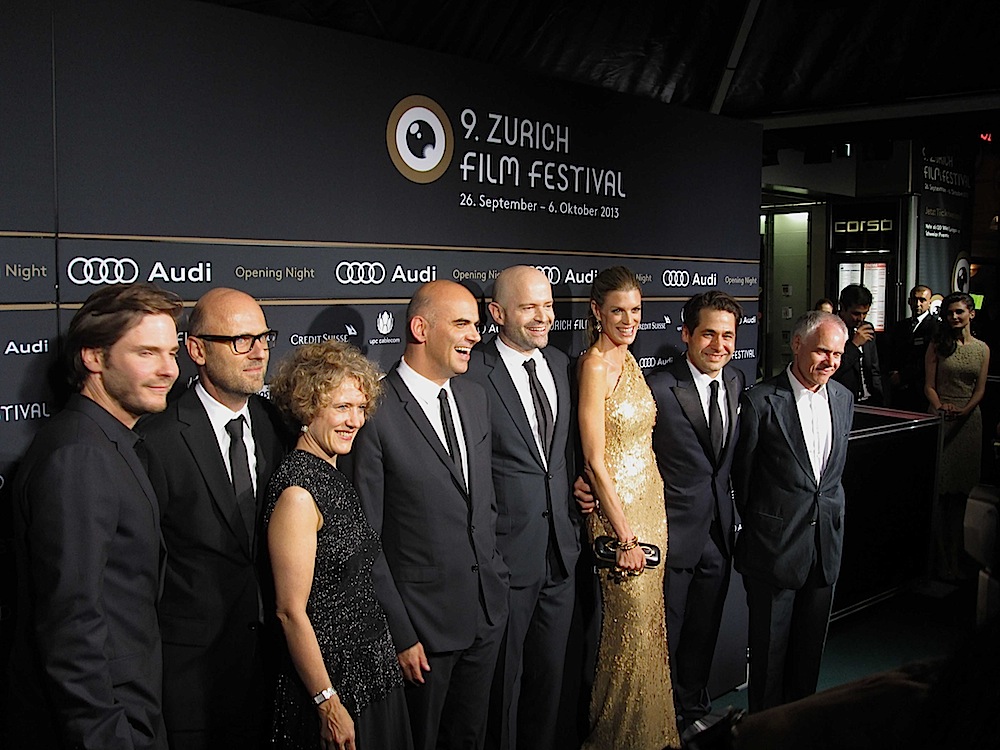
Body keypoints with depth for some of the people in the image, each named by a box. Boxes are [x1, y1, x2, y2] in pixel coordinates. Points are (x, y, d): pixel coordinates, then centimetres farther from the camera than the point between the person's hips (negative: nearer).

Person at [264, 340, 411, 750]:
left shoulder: (334, 476, 6)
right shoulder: (297, 492, -20)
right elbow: (291, 611, -19)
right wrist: (328, 705, -17)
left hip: (373, 670, 8)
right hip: (333, 678, -8)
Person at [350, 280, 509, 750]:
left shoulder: (475, 397, 5)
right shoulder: (375, 411, -17)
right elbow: (365, 539, -15)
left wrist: (494, 574, 11)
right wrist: (399, 634, -14)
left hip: (488, 609, 6)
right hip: (423, 620, -6)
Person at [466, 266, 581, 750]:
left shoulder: (559, 363, 8)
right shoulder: (473, 373, -16)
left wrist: (572, 519, 12)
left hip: (561, 549, 7)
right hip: (507, 555, -6)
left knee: (550, 674, 20)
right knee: (503, 679, 10)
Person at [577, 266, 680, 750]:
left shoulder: (629, 359, 9)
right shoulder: (594, 365, -17)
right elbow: (595, 462, -19)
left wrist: (648, 522, 11)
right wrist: (626, 536, -17)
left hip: (651, 501, 8)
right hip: (616, 507, -8)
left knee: (650, 620, 17)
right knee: (632, 626, 3)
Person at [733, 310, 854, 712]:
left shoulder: (843, 399, 6)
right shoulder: (761, 400, -14)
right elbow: (743, 473, -4)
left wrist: (828, 511, 14)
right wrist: (758, 525, 4)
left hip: (826, 540, 5)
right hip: (776, 541, -5)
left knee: (811, 644, 17)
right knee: (770, 645, 7)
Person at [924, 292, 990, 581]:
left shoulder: (982, 348, 7)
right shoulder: (937, 346, 2)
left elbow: (980, 389, 2)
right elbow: (929, 386, -1)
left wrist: (963, 411, -15)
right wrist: (941, 407, -19)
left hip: (969, 419, 2)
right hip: (940, 418, -2)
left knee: (962, 491, 4)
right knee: (939, 489, -3)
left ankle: (957, 556, 12)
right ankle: (940, 560, 4)